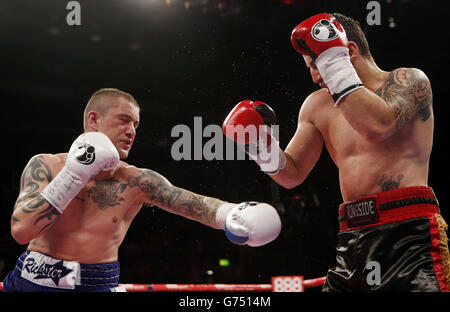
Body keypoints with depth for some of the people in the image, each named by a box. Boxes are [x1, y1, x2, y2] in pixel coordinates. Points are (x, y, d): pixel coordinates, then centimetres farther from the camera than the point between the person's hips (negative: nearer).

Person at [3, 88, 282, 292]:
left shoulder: (137, 182, -4)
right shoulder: (45, 166, -5)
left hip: (97, 285, 0)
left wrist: (232, 213, -38)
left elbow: (194, 204, -16)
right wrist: (76, 174, -18)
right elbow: (21, 230, -16)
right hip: (31, 282, 0)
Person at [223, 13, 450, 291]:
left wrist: (334, 63, -14)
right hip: (353, 240, 5)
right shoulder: (319, 105, 17)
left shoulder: (409, 80, 1)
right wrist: (264, 149, 0)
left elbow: (379, 125, -20)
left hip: (410, 234, -5)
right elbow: (293, 175, 20)